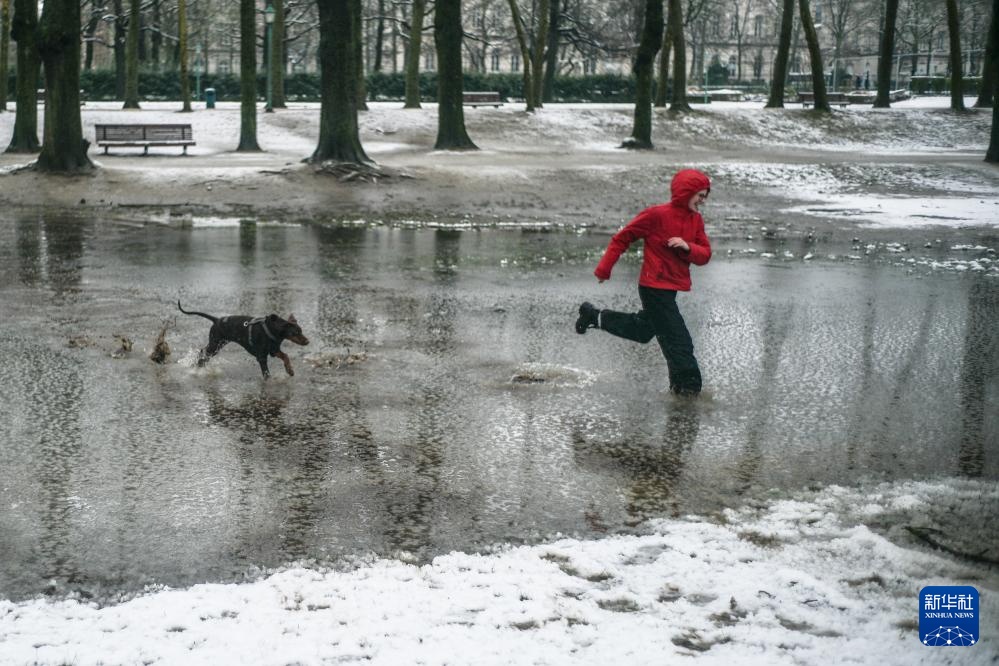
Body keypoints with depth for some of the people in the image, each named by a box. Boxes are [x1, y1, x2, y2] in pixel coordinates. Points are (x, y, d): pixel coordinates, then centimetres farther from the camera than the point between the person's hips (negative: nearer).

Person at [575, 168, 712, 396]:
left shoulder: (696, 220, 4)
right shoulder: (657, 215, -17)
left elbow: (705, 255, 1)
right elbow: (622, 238, -9)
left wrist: (687, 247, -21)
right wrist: (604, 269, -6)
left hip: (673, 287, 8)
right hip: (655, 287, -8)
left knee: (643, 330, 25)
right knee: (677, 339, -7)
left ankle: (595, 316, 37)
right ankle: (687, 384, 4)